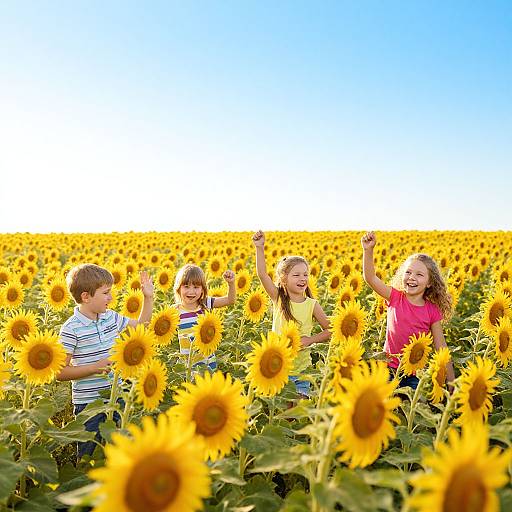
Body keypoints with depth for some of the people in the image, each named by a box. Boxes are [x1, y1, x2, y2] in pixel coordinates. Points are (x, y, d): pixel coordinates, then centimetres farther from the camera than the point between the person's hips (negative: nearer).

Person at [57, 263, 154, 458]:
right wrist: (96, 367, -22)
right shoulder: (71, 329, -16)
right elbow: (60, 373, -17)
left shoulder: (111, 318, 3)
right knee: (88, 455, 8)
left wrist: (148, 297, 10)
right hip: (88, 403, -6)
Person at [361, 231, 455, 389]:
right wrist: (368, 250, -26)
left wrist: (451, 381, 0)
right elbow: (370, 277, -14)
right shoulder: (395, 298, -3)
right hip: (389, 368, 0)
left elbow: (441, 347, 1)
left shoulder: (433, 312, -4)